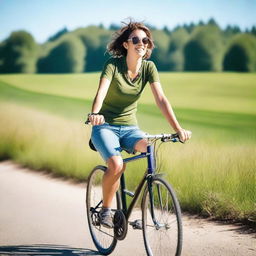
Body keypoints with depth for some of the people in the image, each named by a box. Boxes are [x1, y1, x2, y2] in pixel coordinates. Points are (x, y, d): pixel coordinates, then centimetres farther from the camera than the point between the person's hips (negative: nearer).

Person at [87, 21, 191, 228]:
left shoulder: (148, 67, -4)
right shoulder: (113, 64, -14)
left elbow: (161, 99, -12)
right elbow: (101, 91, -30)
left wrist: (178, 128, -24)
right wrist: (95, 113, -51)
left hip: (130, 128, 3)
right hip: (106, 127, -3)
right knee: (117, 164, -30)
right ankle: (105, 210, -5)